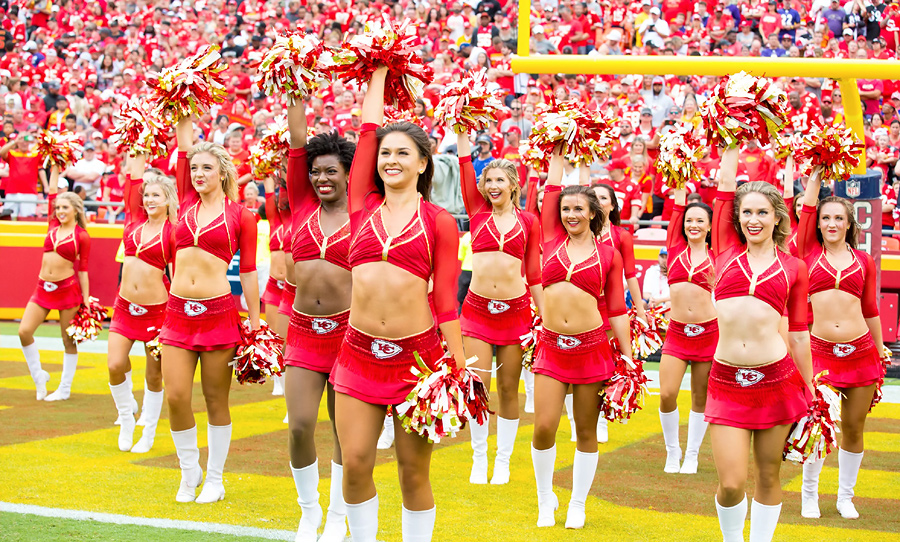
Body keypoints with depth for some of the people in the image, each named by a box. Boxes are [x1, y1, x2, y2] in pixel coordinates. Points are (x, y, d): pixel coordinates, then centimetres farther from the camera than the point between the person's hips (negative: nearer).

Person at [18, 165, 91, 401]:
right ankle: (39, 376, 11)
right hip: (43, 288, 5)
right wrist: (55, 167, 12)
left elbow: (83, 270, -3)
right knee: (24, 331, -7)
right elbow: (51, 195, 10)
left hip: (68, 289, -5)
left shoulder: (82, 236, -4)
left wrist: (86, 302, -4)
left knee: (68, 340, 3)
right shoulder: (53, 226, 8)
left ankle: (65, 389, 12)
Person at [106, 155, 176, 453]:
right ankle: (126, 420, 16)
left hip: (156, 308, -4)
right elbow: (134, 178, 6)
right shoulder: (135, 220, 5)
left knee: (154, 375, 5)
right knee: (115, 365, -7)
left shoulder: (173, 232, -7)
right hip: (125, 305, 4)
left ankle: (148, 433, 19)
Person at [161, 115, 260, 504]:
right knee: (175, 397, -1)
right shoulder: (187, 203, 10)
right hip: (178, 311, 3)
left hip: (218, 312, -3)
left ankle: (215, 480, 16)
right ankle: (189, 472, 19)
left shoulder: (240, 215, 1)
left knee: (216, 399, 4)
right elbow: (184, 144, 9)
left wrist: (255, 323, 1)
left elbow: (248, 271, 2)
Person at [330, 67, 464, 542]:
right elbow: (367, 130, 12)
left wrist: (457, 365, -4)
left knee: (414, 470, 5)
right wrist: (379, 71, 21)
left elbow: (446, 297, -1)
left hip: (417, 355, -2)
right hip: (360, 354, 2)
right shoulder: (364, 206, 9)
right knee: (355, 464, 0)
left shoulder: (438, 221, 2)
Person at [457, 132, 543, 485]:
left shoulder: (529, 222, 6)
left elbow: (534, 274, 7)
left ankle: (503, 462, 16)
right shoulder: (478, 212, 7)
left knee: (509, 389, 5)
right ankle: (479, 460, 11)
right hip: (477, 308, 0)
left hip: (515, 310, 0)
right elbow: (465, 166, 1)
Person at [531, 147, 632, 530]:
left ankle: (578, 505, 19)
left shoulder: (608, 255, 3)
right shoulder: (552, 240, 7)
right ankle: (545, 500, 15)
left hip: (593, 349, -1)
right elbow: (551, 191, 10)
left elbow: (617, 311, 5)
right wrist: (557, 154, 20)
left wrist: (628, 358, 3)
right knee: (543, 428, -6)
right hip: (551, 347, 1)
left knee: (587, 432, 6)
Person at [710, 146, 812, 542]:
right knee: (731, 483, -5)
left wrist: (808, 393, 12)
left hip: (777, 379, 0)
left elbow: (799, 334, 10)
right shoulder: (727, 252, 8)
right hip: (727, 380, 0)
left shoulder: (793, 267, 7)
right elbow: (726, 183, 9)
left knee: (768, 477, 9)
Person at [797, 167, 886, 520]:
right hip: (820, 351, -1)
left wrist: (880, 357, 15)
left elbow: (871, 311, 13)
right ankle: (809, 494, 18)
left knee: (853, 428, 7)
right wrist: (818, 171, 7)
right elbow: (807, 205, -1)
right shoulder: (808, 253, 4)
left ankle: (845, 497, 22)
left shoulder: (864, 261, 8)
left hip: (860, 352, 2)